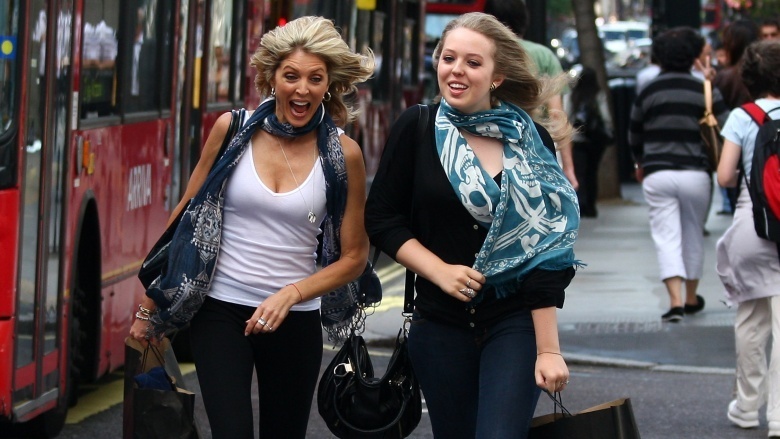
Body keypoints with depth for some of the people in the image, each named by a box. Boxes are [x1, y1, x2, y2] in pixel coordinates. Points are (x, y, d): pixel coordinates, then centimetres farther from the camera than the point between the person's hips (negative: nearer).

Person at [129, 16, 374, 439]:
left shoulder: (343, 154, -5)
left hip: (294, 320, 1)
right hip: (221, 309, -1)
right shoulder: (233, 129, -4)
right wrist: (149, 307, 7)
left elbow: (354, 256, 0)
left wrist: (292, 293, -15)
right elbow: (186, 219, 5)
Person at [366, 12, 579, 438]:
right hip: (441, 324, 2)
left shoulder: (531, 143, -3)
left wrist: (548, 349, -9)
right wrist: (440, 271, -12)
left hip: (515, 322, -1)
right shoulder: (417, 129, -2)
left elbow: (545, 250, -4)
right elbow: (381, 218, 2)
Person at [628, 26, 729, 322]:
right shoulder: (705, 92, -1)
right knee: (693, 236, 16)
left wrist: (642, 164, 34)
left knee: (666, 237, -2)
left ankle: (675, 300, -19)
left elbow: (634, 138, 15)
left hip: (656, 175, 0)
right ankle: (691, 298, 27)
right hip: (695, 174, 0)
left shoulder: (647, 93, 4)